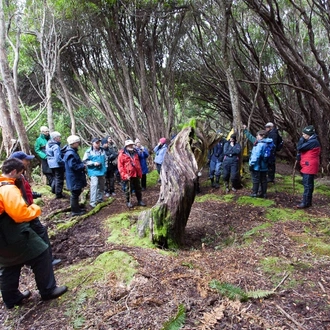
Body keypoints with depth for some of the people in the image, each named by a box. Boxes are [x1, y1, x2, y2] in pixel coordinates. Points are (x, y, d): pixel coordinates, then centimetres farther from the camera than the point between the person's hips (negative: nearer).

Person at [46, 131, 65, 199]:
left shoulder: (48, 144, 6)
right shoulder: (56, 146, -22)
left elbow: (47, 154, 17)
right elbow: (58, 158, -24)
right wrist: (63, 162, -12)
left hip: (51, 164, 9)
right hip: (57, 164, -9)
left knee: (55, 177, 26)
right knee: (59, 179, 0)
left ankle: (54, 190, 37)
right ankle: (58, 194, 5)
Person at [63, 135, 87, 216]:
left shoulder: (73, 152, 13)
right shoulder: (70, 153, -21)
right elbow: (73, 166, -27)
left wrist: (82, 165, 5)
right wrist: (83, 166, -14)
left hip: (76, 178, 11)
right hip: (74, 179, -11)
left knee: (76, 193, 19)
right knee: (75, 194, 0)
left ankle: (77, 209, 31)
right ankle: (75, 211, 11)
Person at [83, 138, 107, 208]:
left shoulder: (102, 150, 9)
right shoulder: (89, 151, -9)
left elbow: (105, 159, 19)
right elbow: (85, 161, -9)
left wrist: (105, 167, 10)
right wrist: (93, 163, -18)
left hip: (102, 171, 6)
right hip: (93, 171, -6)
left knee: (101, 186, 14)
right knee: (94, 185, -16)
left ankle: (100, 199, 30)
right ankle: (92, 202, -12)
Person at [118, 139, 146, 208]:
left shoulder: (135, 153, 14)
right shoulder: (122, 154, -6)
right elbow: (120, 166, -10)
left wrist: (140, 173, 13)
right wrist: (124, 175, -16)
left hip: (136, 174, 6)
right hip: (128, 175, -5)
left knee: (138, 188, 13)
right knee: (128, 189, 6)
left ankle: (139, 201, 24)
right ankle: (128, 202, 19)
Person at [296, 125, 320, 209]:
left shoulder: (313, 142, -18)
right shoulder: (310, 141, 16)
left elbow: (299, 148, -22)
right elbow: (303, 150, 20)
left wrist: (302, 138, -9)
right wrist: (299, 155, 3)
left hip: (309, 167, -11)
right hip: (307, 166, 11)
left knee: (307, 185, -8)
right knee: (308, 184, 15)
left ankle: (305, 202, -5)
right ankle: (308, 201, 24)